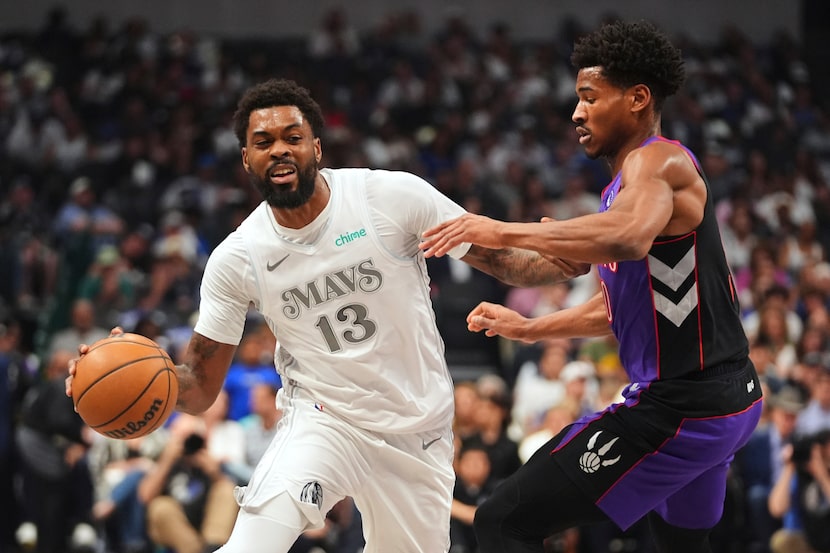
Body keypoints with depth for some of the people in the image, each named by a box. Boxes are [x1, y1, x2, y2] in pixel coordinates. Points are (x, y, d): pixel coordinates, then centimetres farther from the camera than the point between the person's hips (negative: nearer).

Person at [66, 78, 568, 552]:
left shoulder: (393, 196, -14)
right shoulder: (236, 259, -9)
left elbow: (497, 258, -5)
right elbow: (200, 387, -5)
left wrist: (571, 261, -26)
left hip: (417, 431, 1)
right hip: (321, 422, -1)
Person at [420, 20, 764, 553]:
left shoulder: (658, 161, -14)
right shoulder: (627, 182, 17)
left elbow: (629, 238, -38)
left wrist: (504, 232, -33)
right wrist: (529, 328, 25)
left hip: (679, 409, -11)